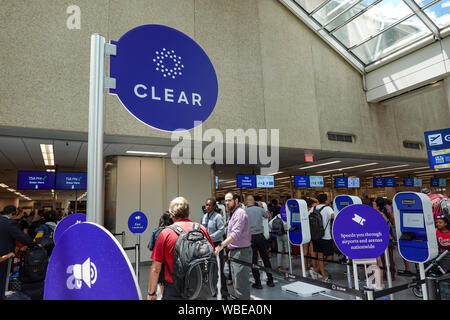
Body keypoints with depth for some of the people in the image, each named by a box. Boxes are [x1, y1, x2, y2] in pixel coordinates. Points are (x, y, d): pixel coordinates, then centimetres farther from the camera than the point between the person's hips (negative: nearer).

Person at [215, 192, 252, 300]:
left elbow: (235, 234, -27)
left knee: (241, 282, -6)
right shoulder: (233, 213, 17)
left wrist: (221, 245, -31)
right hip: (235, 251, 10)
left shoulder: (240, 213, -16)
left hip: (241, 252, -10)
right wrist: (231, 249, 20)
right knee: (236, 281, 20)